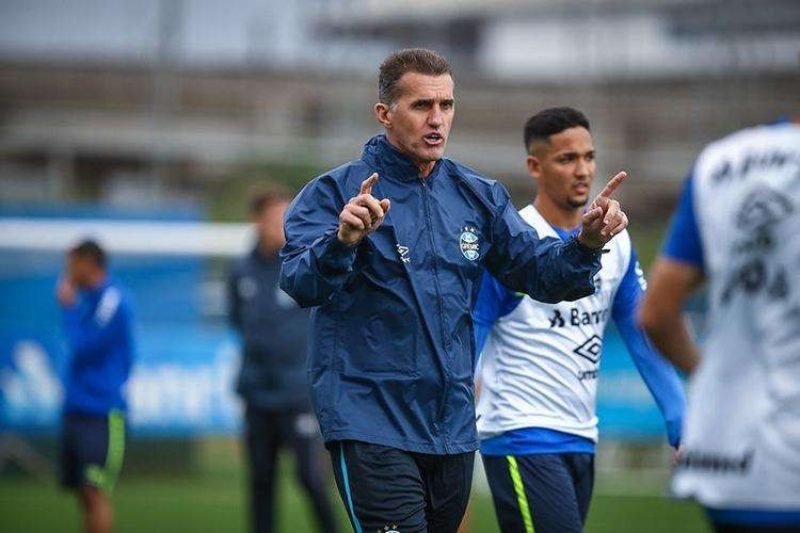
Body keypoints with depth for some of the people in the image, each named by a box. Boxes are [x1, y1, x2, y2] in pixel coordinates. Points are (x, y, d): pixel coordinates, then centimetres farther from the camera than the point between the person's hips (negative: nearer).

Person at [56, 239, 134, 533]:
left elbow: (83, 346, -16)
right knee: (85, 494, 9)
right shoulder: (89, 300, 16)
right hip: (76, 409, 9)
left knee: (96, 492, -11)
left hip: (102, 414, -9)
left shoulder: (113, 300, -11)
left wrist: (68, 307, -7)